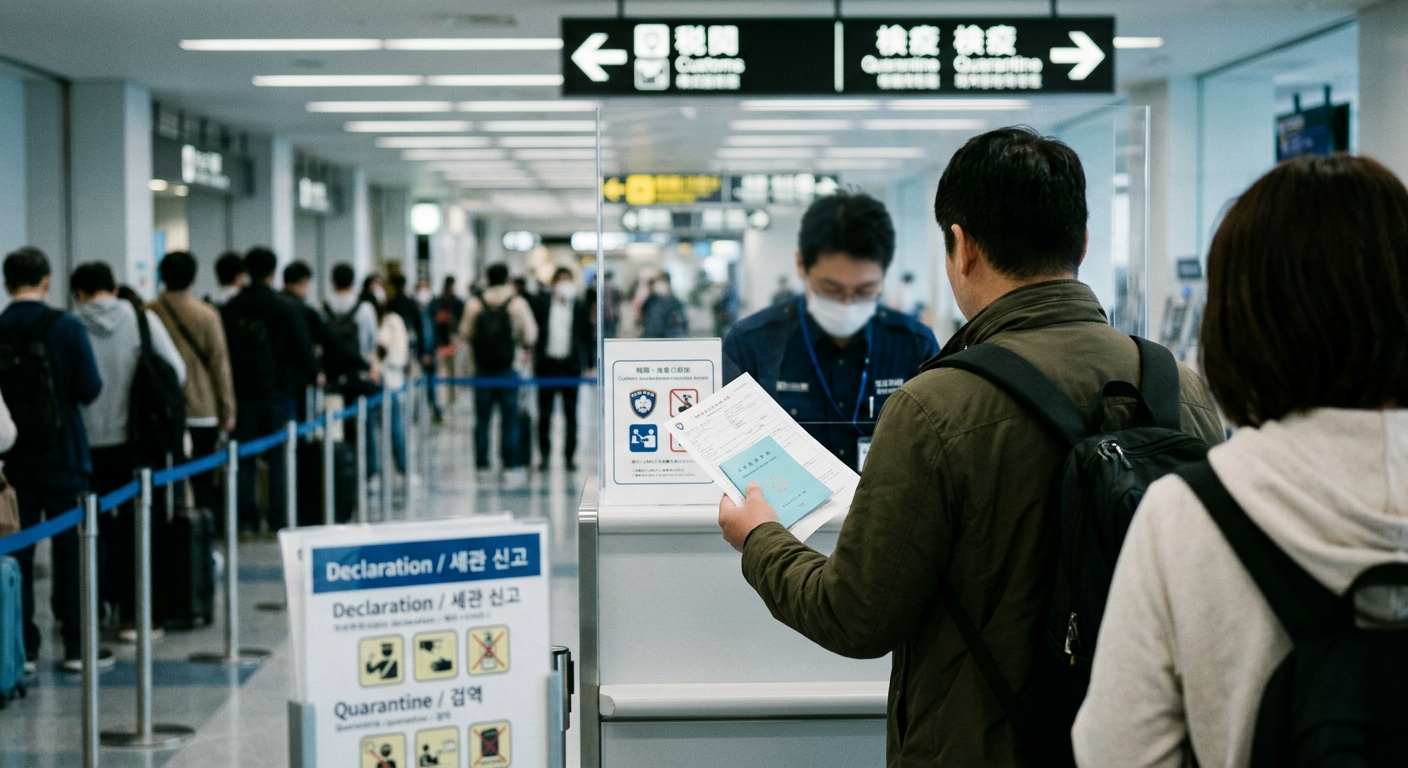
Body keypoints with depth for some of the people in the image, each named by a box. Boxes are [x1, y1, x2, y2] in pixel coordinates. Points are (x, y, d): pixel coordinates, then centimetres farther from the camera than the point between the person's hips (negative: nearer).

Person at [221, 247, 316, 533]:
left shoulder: (230, 310, 4)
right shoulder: (286, 308, -6)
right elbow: (303, 348, -6)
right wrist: (313, 374, 11)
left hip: (243, 394, 3)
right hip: (279, 392, -2)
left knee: (244, 458, 7)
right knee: (279, 458, 2)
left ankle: (246, 520, 6)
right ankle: (279, 520, 2)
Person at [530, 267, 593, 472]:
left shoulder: (580, 308, 3)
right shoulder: (542, 307, 3)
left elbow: (587, 337, 5)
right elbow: (533, 333, 4)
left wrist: (590, 365, 2)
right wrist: (534, 360, -5)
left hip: (570, 365, 0)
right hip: (547, 365, 0)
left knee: (570, 413, 3)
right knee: (544, 413, 3)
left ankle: (570, 455, 10)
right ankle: (544, 454, 11)